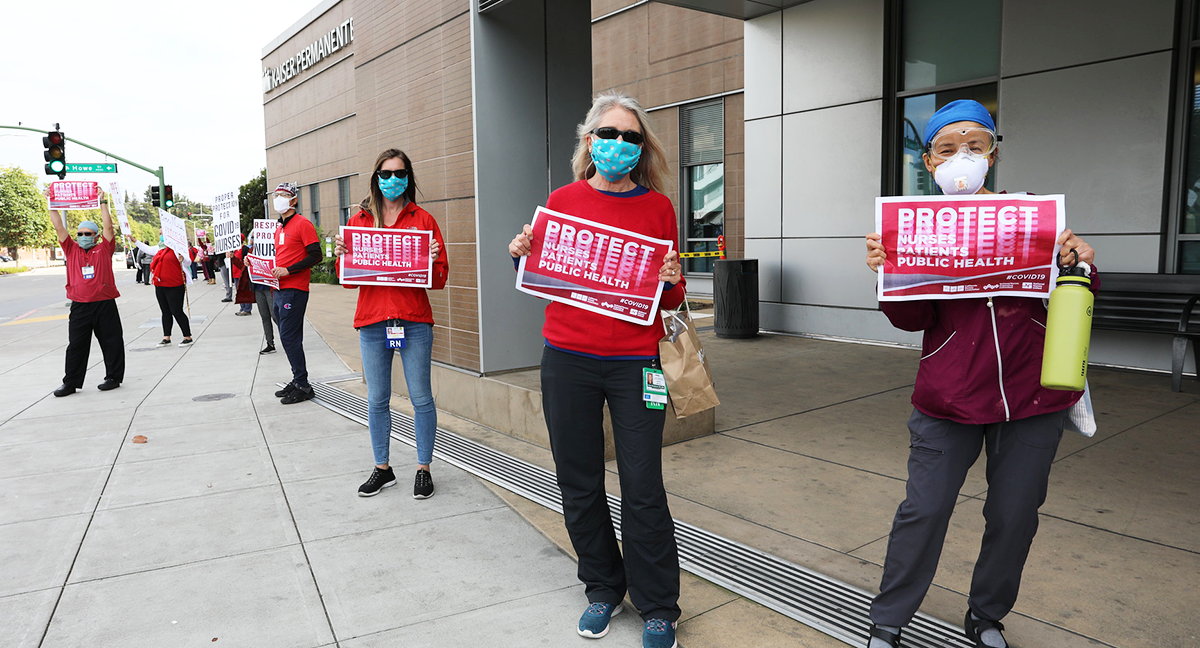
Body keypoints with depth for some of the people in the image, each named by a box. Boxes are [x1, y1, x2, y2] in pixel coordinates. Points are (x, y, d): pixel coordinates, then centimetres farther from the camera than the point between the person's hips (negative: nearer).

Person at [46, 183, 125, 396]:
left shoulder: (104, 249, 4)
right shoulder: (71, 250, 11)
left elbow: (108, 226, -4)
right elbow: (59, 227, 8)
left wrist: (102, 201, -7)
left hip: (105, 304, -3)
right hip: (80, 306, 3)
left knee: (112, 342, 4)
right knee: (76, 346, 6)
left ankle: (114, 377, 17)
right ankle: (71, 383, 13)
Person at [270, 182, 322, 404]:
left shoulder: (303, 224, -8)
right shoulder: (279, 228, 19)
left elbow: (315, 255, -14)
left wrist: (288, 270, -19)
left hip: (294, 290, -9)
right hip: (279, 290, 9)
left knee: (289, 337, -10)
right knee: (288, 338, 12)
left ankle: (303, 387, -4)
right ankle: (297, 381, 20)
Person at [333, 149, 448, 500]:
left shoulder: (422, 220, 4)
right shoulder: (359, 221, 10)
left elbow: (440, 279, 3)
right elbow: (347, 279, 10)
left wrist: (433, 260, -17)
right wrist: (341, 255, -8)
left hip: (414, 320, -2)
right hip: (372, 321, 2)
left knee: (421, 397, 3)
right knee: (377, 400, 9)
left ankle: (423, 469, 17)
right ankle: (382, 468, 25)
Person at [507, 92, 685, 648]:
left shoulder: (658, 207, 3)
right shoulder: (562, 200, 5)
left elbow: (670, 300, 8)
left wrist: (673, 282, -14)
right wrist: (523, 255, -5)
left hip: (634, 362, -1)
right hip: (567, 360, 2)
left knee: (643, 489, 0)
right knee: (579, 484, 10)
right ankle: (604, 588, 32)